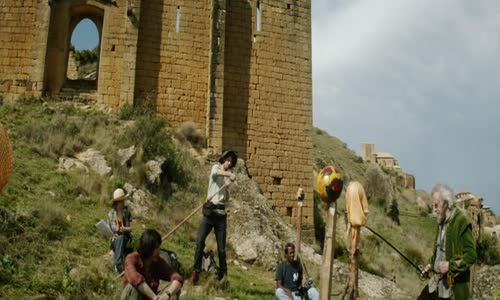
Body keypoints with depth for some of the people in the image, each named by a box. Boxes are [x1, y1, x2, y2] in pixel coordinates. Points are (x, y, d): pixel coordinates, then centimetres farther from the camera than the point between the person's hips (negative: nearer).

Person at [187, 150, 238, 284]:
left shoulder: (228, 176, 18)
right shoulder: (216, 167, 10)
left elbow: (226, 199, 12)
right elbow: (215, 172, -19)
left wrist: (228, 187, -6)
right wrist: (230, 174, -33)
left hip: (221, 213, 3)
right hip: (210, 210, -3)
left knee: (221, 246, 3)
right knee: (200, 241, -12)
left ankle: (223, 274, 12)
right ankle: (196, 272, -7)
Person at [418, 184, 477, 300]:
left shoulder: (461, 222, -18)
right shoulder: (442, 221, 8)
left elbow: (471, 255, -20)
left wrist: (450, 265, -25)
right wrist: (432, 264, 12)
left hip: (454, 284, -8)